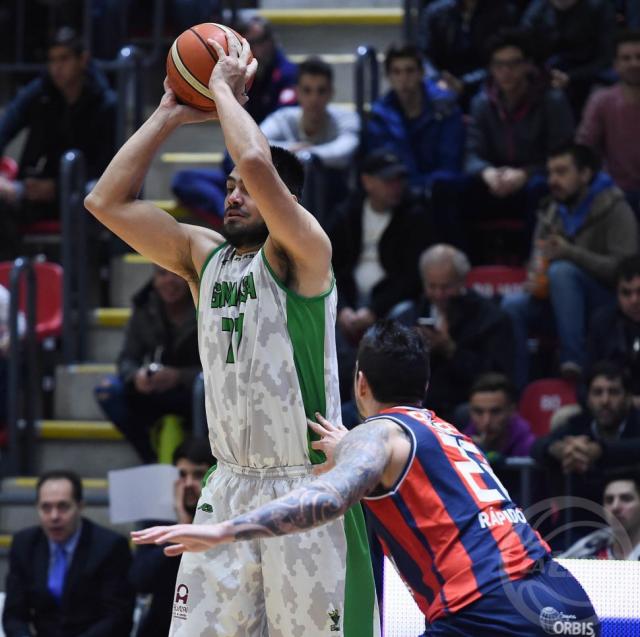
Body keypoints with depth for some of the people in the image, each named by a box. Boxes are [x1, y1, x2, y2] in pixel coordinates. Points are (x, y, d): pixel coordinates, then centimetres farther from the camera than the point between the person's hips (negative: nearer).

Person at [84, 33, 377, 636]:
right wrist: (169, 115, 6)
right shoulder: (204, 256, 12)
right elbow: (107, 201, 7)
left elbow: (258, 162, -25)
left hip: (305, 486, -6)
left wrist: (224, 90, -10)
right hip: (230, 485, 6)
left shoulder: (302, 255, -8)